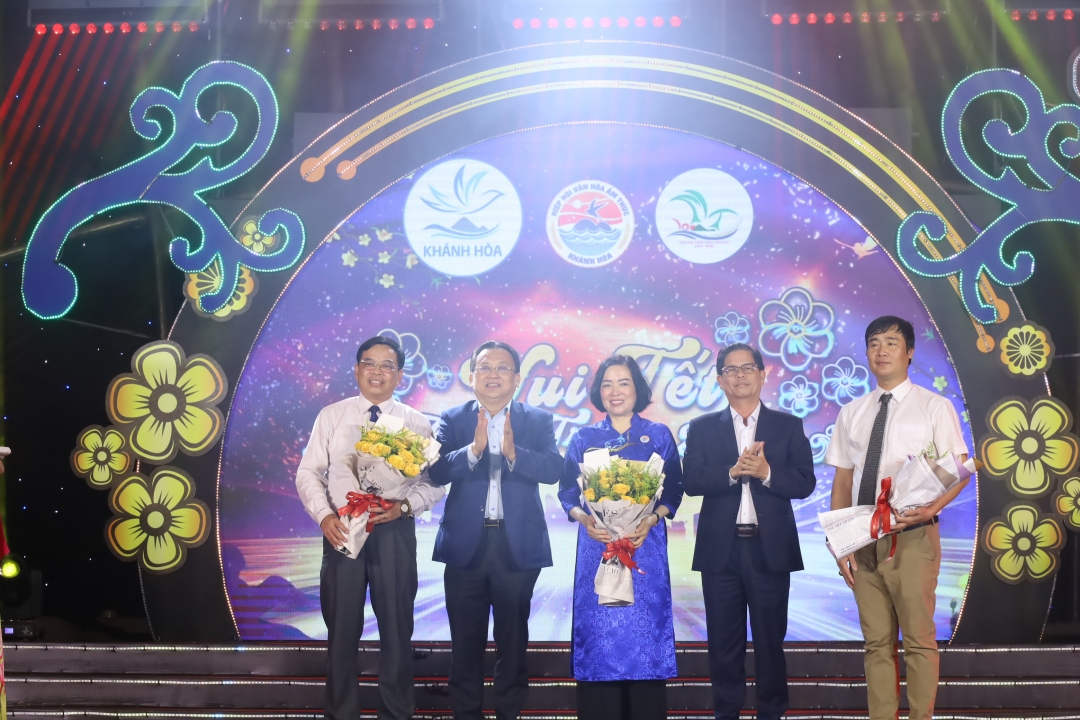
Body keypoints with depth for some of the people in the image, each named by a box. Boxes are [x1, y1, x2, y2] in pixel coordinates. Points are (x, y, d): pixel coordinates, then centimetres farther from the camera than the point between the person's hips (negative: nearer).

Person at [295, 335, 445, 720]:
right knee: (342, 629, 8)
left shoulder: (416, 424, 3)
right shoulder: (331, 416, 5)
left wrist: (404, 506, -19)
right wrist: (324, 515, -14)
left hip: (395, 532, 0)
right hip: (341, 529, 0)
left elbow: (434, 483, 0)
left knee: (396, 628, 8)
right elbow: (308, 473, 2)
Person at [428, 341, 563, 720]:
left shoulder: (539, 421, 3)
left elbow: (553, 468, -14)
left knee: (513, 640, 11)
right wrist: (474, 448, -27)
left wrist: (513, 452, -30)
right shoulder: (451, 420, 3)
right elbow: (437, 471, -12)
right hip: (465, 543, 0)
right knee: (465, 642, 9)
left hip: (518, 545, 0)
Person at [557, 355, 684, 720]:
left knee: (645, 635, -1)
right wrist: (584, 519, -14)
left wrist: (651, 519, -15)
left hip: (645, 548, -1)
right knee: (598, 635, 1)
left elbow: (673, 491, 2)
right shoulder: (584, 438, 8)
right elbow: (567, 492, 6)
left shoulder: (659, 435, 6)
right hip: (596, 548, 1)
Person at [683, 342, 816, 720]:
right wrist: (732, 472, -20)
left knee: (770, 641, 7)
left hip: (770, 549, -1)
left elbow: (805, 483, -3)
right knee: (724, 643, 7)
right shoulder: (702, 428, 7)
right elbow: (691, 481, -5)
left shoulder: (788, 425, 6)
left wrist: (767, 472, -20)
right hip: (720, 550, 1)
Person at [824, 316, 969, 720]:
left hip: (913, 538, -4)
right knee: (876, 641, 9)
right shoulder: (852, 414, 12)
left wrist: (932, 508, -21)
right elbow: (842, 481, 11)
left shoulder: (934, 407, 0)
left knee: (919, 638, -1)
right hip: (863, 541, 4)